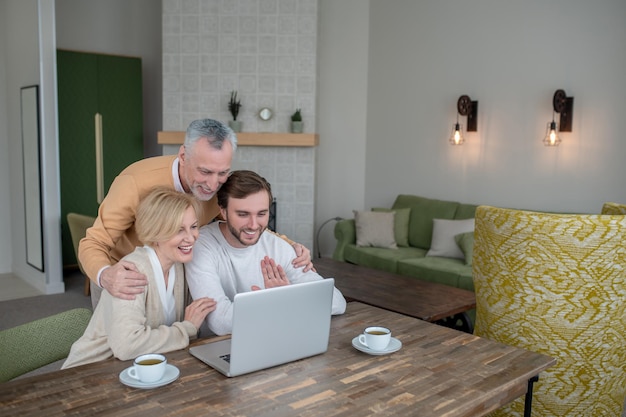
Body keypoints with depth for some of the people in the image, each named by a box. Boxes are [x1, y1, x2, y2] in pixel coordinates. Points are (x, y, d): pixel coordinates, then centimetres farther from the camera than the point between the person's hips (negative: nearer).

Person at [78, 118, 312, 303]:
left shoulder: (222, 187, -22)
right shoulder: (137, 183, -35)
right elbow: (93, 244, -28)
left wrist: (291, 247, -26)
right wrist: (106, 276, -51)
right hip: (123, 276, -3)